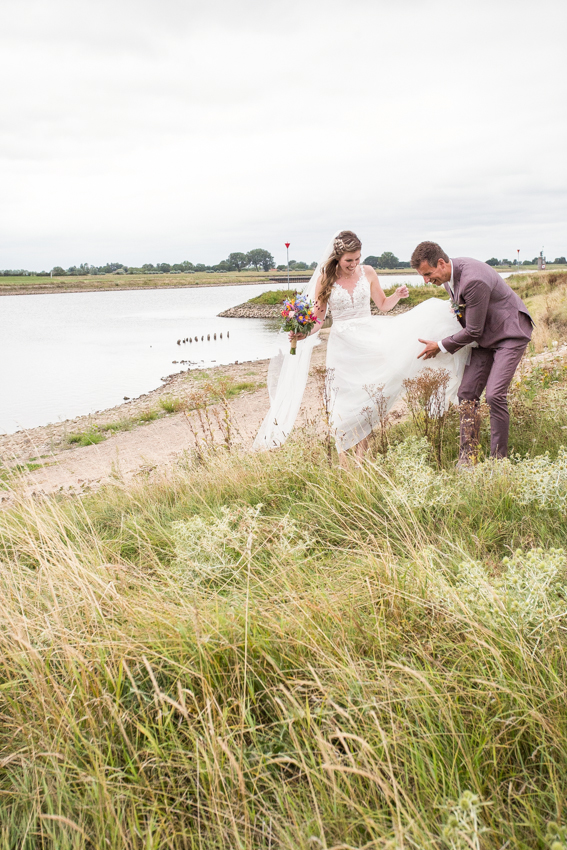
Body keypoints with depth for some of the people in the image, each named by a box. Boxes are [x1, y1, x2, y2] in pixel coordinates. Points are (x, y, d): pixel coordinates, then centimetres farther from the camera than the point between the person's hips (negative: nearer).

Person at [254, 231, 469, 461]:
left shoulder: (367, 273, 1)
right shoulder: (325, 278, -4)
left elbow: (383, 304, 11)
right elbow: (318, 317, -3)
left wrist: (397, 295, -9)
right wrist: (302, 333, -22)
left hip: (369, 339, 2)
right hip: (342, 344, -2)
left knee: (366, 395, 2)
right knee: (343, 399, 1)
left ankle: (361, 453, 13)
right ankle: (343, 459, 9)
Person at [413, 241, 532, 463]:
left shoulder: (474, 280, -31)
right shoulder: (448, 275, -2)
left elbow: (473, 331, -23)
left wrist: (441, 346, -12)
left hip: (510, 334, -9)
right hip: (486, 336, 9)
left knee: (495, 395, -17)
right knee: (467, 393, 1)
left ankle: (499, 459, -5)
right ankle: (467, 457, 6)